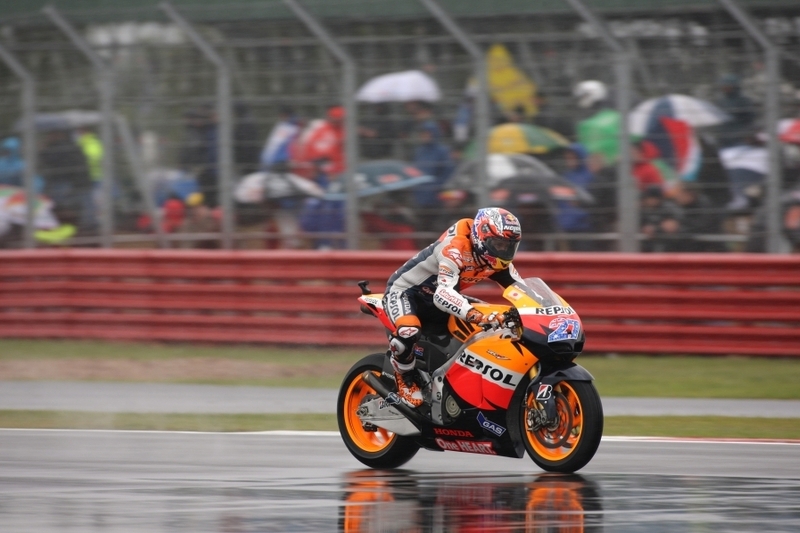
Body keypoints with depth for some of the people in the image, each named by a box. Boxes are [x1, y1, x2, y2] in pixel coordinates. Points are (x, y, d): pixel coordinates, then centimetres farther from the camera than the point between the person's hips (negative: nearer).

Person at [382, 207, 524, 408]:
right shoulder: (455, 250, -35)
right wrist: (478, 316, -62)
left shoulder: (496, 258, -7)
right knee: (408, 330, -38)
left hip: (434, 298, 9)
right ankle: (405, 378, -10)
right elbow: (442, 295, -48)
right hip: (405, 291, -9)